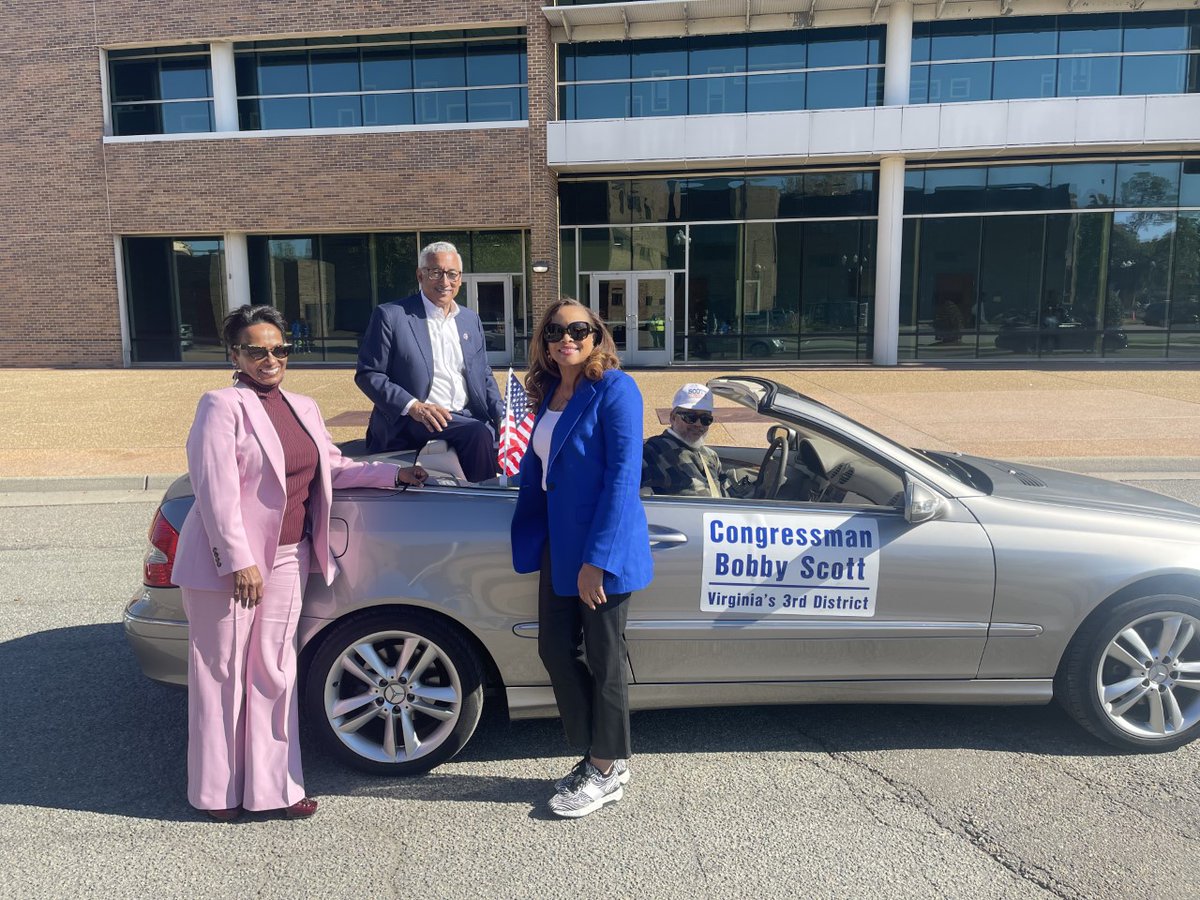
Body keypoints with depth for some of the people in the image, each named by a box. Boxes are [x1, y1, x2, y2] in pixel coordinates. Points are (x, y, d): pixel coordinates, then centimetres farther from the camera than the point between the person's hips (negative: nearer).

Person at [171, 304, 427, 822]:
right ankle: (218, 791, 22)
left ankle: (271, 786, 22)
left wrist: (394, 474, 11)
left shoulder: (303, 408, 12)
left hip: (287, 560, 6)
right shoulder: (222, 406, -10)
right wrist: (238, 562, -21)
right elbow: (216, 491, -17)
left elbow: (333, 469, 19)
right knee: (223, 673, 6)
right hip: (228, 561, -6)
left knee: (274, 672, 11)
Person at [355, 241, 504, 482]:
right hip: (414, 422, -5)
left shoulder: (471, 319, 17)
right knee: (478, 433, -29)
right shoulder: (390, 316, -1)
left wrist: (502, 416, 2)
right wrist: (412, 406, -18)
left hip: (465, 416, 6)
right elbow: (367, 374, -4)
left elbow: (483, 376, 20)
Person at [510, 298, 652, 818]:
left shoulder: (614, 390, -15)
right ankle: (594, 753, 32)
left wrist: (597, 559, -22)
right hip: (560, 544, 8)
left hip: (603, 548, -8)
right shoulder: (549, 392, 8)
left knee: (604, 659, 6)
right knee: (555, 649, 13)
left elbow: (623, 476, -20)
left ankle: (608, 771, 25)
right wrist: (529, 537, 16)